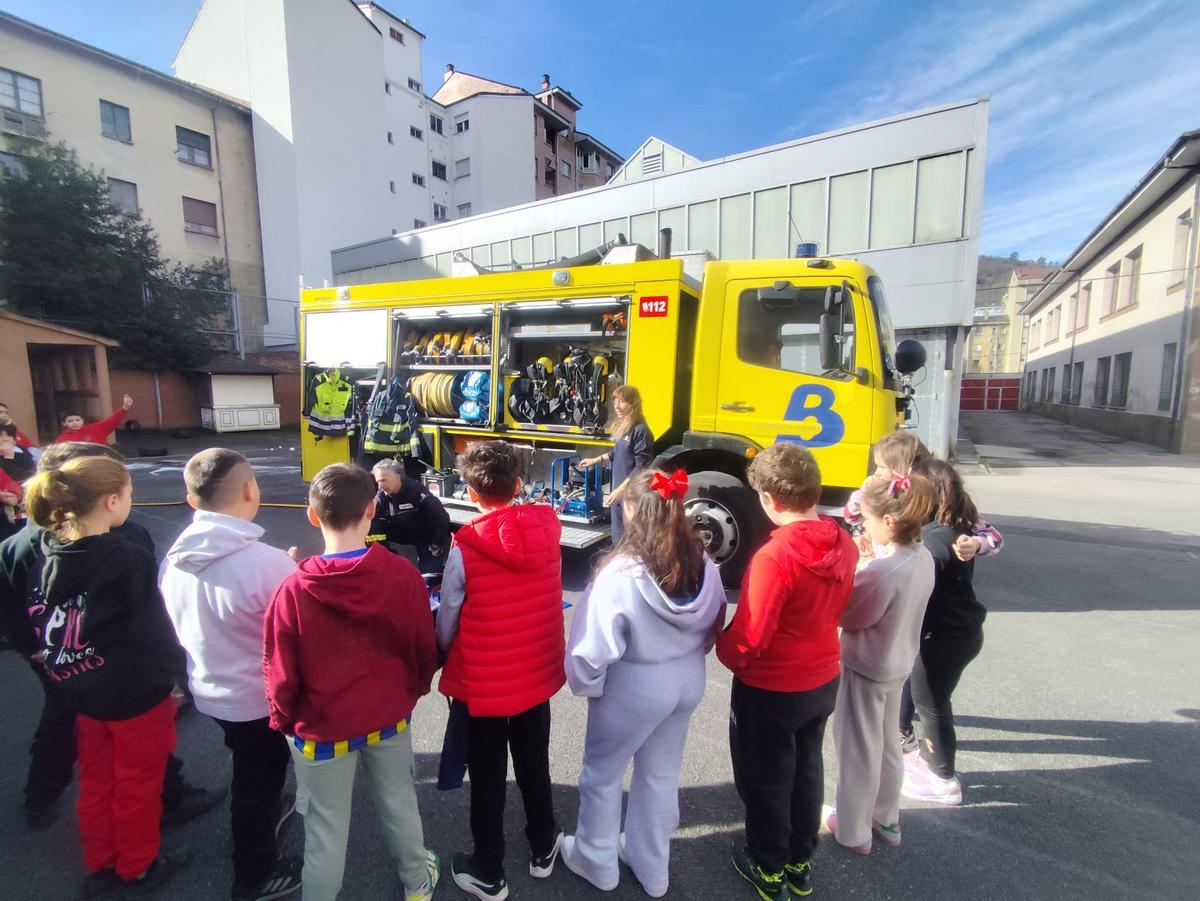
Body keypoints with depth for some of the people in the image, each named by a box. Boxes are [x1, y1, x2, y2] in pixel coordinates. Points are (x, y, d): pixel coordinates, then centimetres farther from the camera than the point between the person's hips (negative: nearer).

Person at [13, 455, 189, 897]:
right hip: (136, 694, -6)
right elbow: (152, 631, -21)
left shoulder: (43, 555, -6)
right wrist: (170, 671, -5)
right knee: (137, 785, 16)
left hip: (81, 692, 6)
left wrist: (64, 668, 13)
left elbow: (36, 621, 3)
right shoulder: (127, 561, -26)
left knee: (95, 781, 25)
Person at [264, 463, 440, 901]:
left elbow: (281, 674, -12)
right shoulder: (404, 574, -21)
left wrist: (284, 720, 9)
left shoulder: (294, 591, -25)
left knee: (326, 827, 19)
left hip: (321, 729, -2)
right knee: (399, 802, 26)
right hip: (391, 719, 3)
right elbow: (425, 649, -7)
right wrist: (414, 691, 13)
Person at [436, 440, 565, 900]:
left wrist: (446, 657, 10)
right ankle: (542, 849, 46)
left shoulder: (465, 549, -23)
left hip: (482, 684, -3)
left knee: (487, 778, 18)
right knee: (534, 765, 25)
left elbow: (447, 622, -10)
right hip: (538, 675, 4)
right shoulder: (549, 528, -13)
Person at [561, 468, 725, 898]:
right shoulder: (703, 564, -11)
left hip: (633, 688, -5)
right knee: (661, 775, 26)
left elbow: (595, 648, -24)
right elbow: (713, 627, 3)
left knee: (602, 774, 22)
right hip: (688, 681, 6)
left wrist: (584, 683, -4)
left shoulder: (622, 573, -30)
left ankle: (596, 862, 45)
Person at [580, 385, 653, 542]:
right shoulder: (621, 427, 6)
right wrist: (595, 460, 25)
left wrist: (621, 490, -23)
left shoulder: (641, 430, -18)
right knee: (618, 536, 19)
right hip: (618, 490, 8)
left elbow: (642, 467, -21)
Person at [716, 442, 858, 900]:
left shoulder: (774, 557, -33)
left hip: (770, 690, -7)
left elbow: (749, 639, -27)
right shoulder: (844, 544, -9)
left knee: (765, 780, 17)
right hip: (824, 681, 7)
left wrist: (724, 652, -6)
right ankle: (801, 862, 47)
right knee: (807, 768, 26)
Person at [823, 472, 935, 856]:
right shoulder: (923, 558, -6)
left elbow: (849, 615, -21)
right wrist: (865, 568, -5)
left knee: (858, 750, 13)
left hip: (866, 669, -8)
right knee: (886, 744, 25)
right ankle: (886, 820, 45)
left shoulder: (882, 569, -33)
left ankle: (853, 830, 32)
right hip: (899, 663, 8)